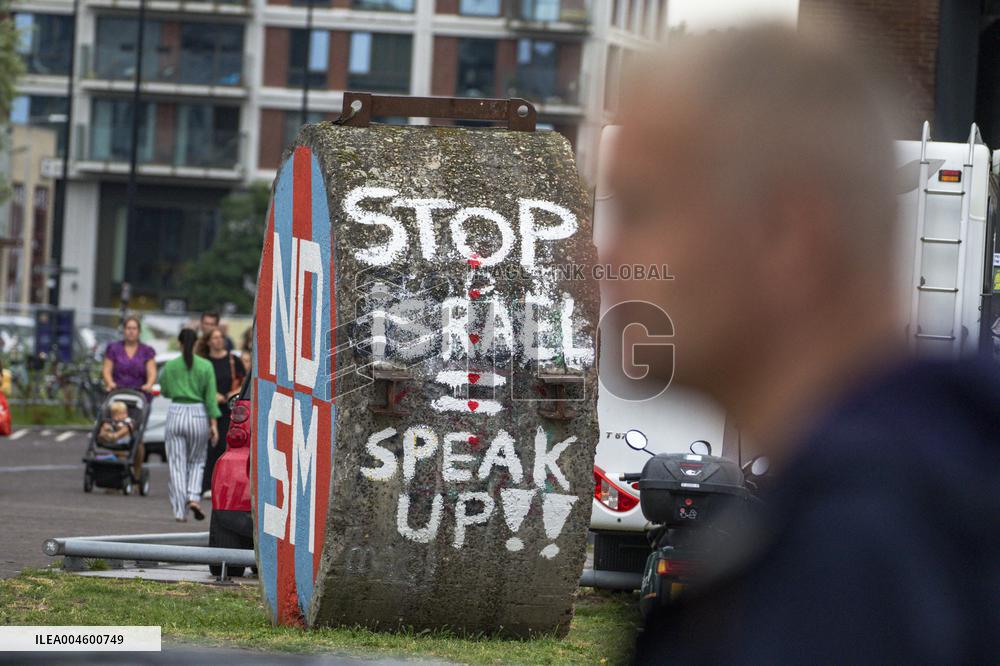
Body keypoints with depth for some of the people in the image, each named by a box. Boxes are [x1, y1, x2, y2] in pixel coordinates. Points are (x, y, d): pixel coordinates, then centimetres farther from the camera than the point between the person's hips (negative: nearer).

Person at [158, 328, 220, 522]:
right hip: (198, 415, 0)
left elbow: (165, 392, 12)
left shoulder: (170, 366, 0)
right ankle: (193, 497, -5)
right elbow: (210, 397, -3)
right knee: (197, 461, 16)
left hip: (176, 413, 0)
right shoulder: (205, 366, -2)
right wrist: (213, 424, -1)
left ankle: (180, 511, 0)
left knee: (177, 464, 4)